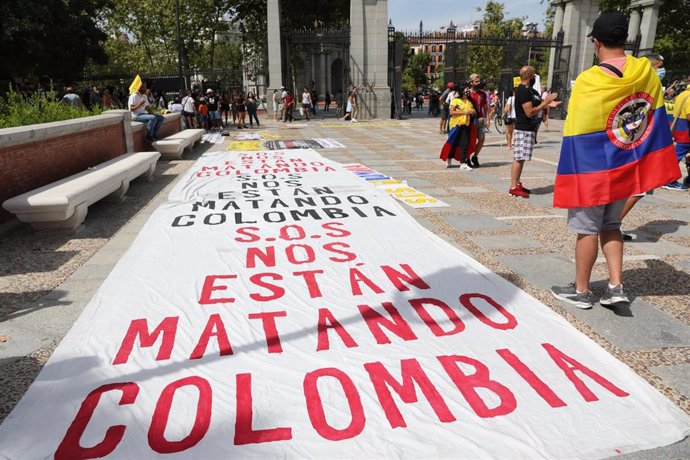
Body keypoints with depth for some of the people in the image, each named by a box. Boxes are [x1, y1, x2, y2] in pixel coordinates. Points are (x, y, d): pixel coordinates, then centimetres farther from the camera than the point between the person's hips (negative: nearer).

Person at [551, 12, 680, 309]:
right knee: (610, 225, 19)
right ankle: (616, 287, 17)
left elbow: (576, 133, -16)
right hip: (628, 167, 6)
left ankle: (581, 291, 18)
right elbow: (656, 115, 9)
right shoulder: (646, 71, -1)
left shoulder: (588, 81, -18)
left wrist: (571, 175, -7)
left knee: (587, 229, 6)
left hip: (593, 170, -5)